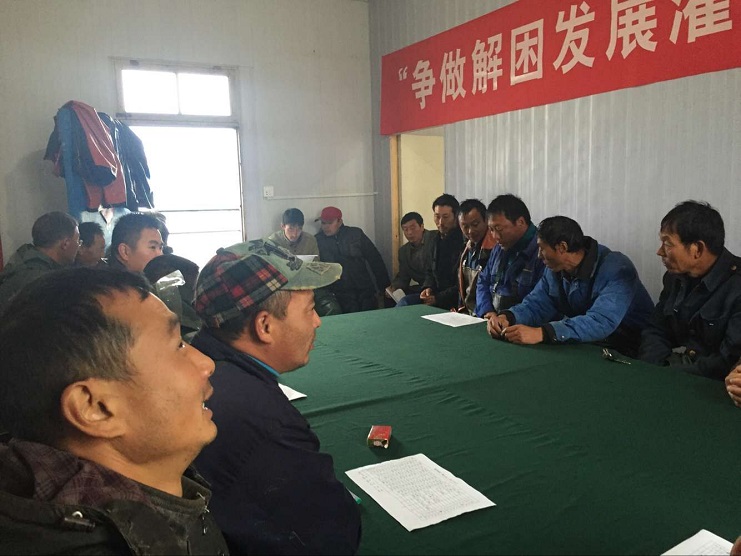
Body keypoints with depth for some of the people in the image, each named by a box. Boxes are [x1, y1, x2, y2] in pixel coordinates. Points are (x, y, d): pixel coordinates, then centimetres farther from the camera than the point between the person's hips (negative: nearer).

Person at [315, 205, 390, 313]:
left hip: (364, 288, 1)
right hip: (340, 292, -1)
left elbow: (375, 260, 9)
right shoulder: (318, 240, 6)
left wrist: (384, 287, 5)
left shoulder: (356, 234, 7)